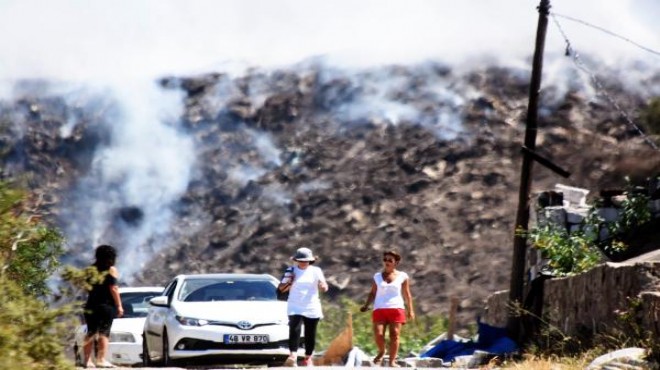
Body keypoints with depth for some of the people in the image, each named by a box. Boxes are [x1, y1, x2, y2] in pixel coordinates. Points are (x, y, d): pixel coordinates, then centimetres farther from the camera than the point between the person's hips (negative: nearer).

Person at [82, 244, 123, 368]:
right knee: (104, 332, -5)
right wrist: (119, 306, -8)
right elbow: (113, 289, -10)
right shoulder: (111, 270, -4)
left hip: (91, 305, 5)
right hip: (107, 305, -5)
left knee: (91, 332, 10)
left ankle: (87, 360, 6)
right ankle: (101, 359, -13)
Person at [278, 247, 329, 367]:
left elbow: (324, 289, -2)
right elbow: (281, 288, 9)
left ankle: (308, 358, 15)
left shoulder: (316, 271, 3)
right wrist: (289, 282, -11)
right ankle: (293, 356, -27)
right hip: (295, 307, -1)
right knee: (294, 330, -18)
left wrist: (322, 285, -25)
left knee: (310, 334, 4)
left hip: (312, 309, 1)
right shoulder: (291, 271, 6)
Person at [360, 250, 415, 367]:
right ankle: (381, 352, 15)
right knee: (378, 334, -13)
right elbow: (372, 293, 17)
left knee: (394, 335, -9)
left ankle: (392, 361, -5)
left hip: (396, 308, -1)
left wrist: (410, 310, 4)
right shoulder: (377, 276, 15)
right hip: (379, 309, 1)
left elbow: (407, 294, 10)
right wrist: (366, 305, 3)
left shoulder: (402, 277, 9)